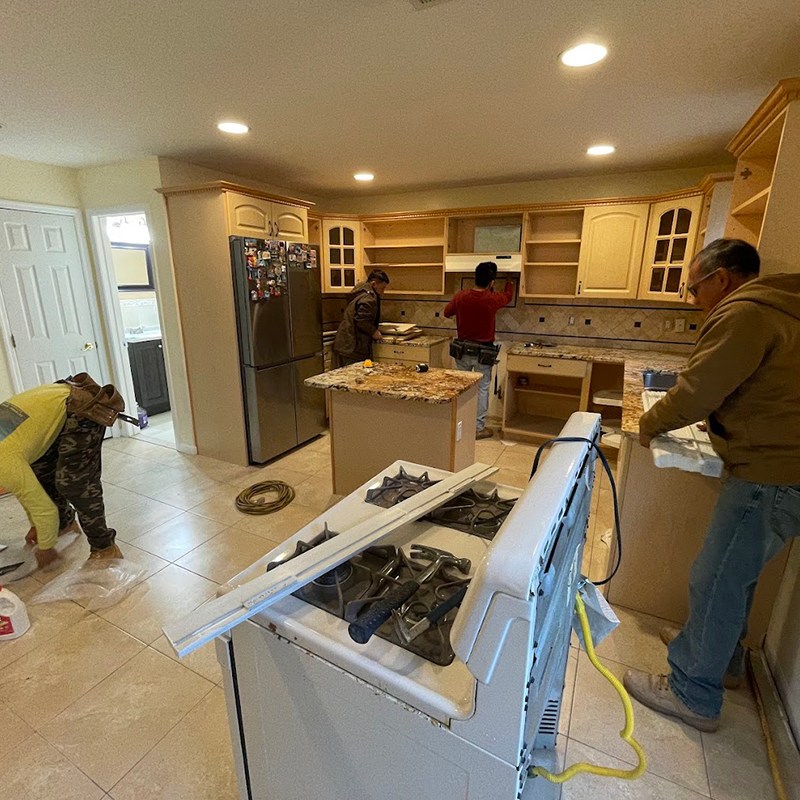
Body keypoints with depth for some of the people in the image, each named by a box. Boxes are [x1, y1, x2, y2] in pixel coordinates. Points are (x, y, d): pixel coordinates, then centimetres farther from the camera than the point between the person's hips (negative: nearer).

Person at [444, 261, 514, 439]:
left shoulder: (460, 296, -7)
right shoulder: (492, 299, -13)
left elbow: (447, 312, 12)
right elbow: (508, 296, 11)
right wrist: (510, 281, 30)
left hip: (462, 349, 3)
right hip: (483, 352, -3)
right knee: (482, 389, 8)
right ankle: (478, 428, 13)